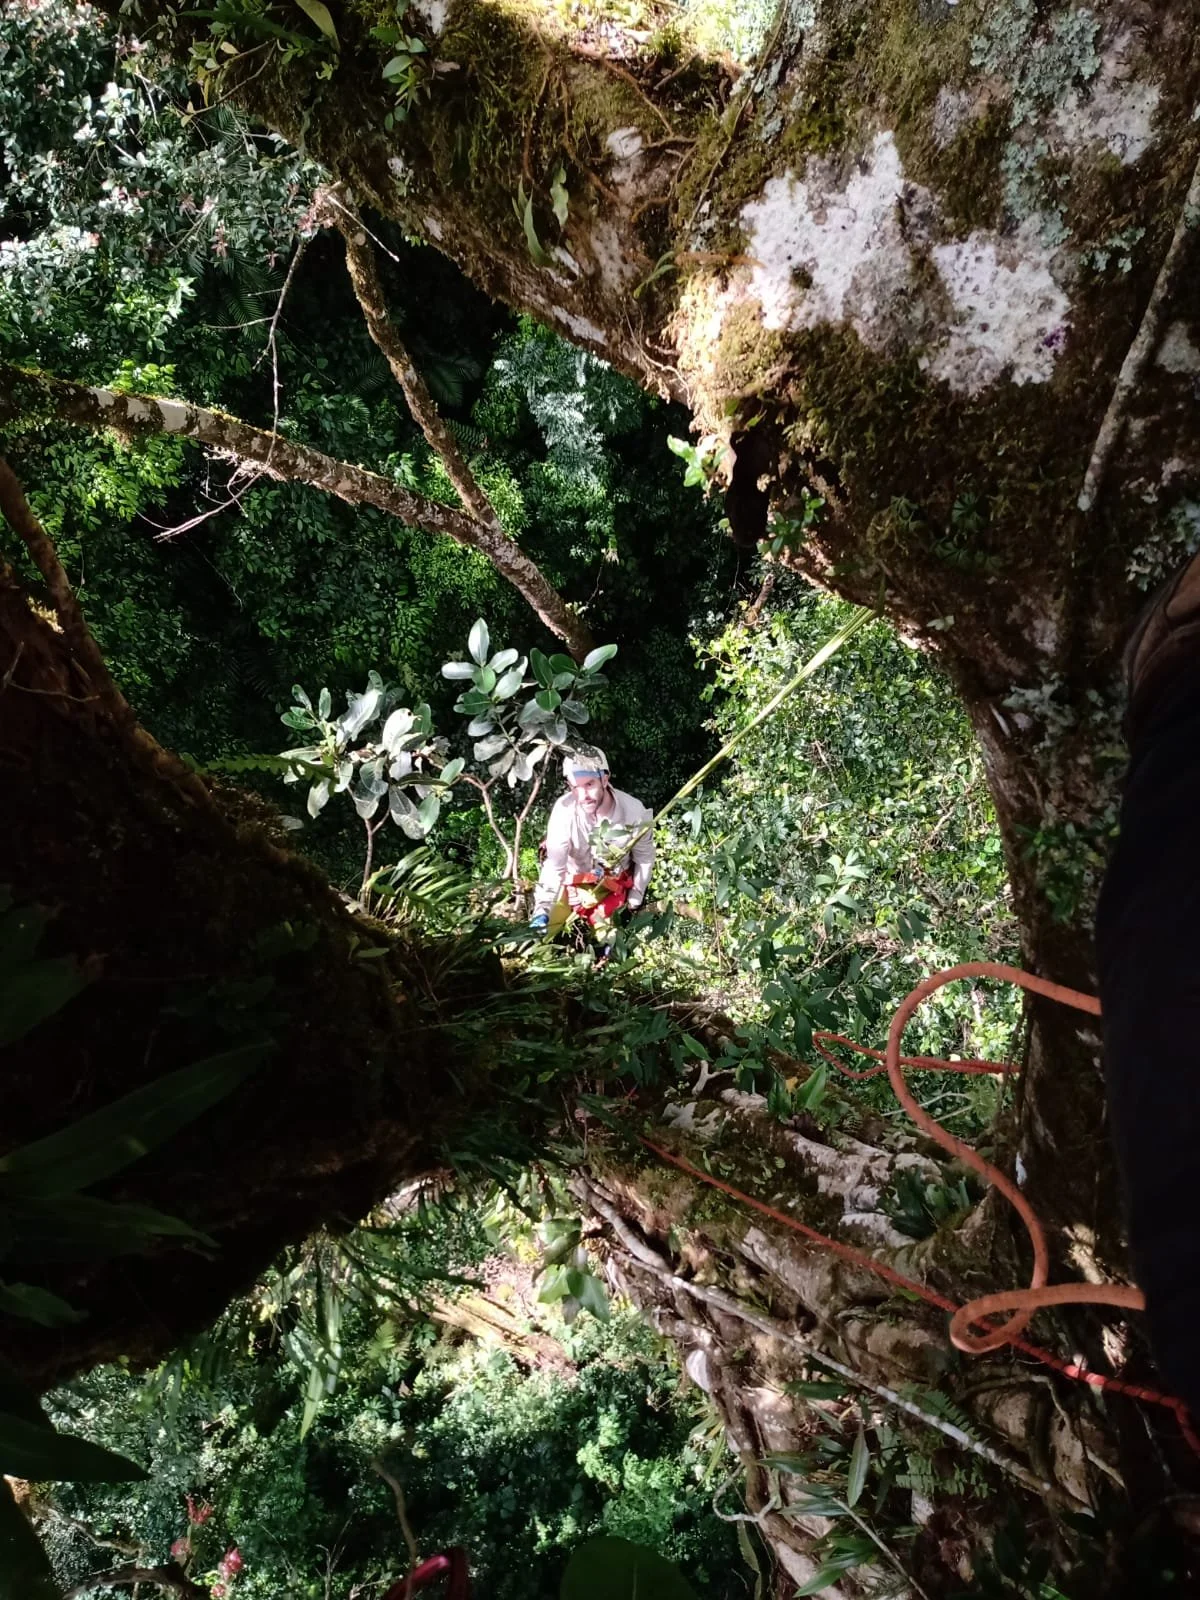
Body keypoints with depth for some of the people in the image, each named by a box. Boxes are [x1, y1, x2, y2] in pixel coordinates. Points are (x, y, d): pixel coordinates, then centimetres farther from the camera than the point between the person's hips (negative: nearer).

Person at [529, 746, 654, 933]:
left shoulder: (634, 811, -29)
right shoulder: (564, 809, -34)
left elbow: (644, 858, -10)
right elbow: (554, 864, -28)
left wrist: (635, 900, -2)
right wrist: (542, 910, -38)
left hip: (617, 882, 0)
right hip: (578, 880, 0)